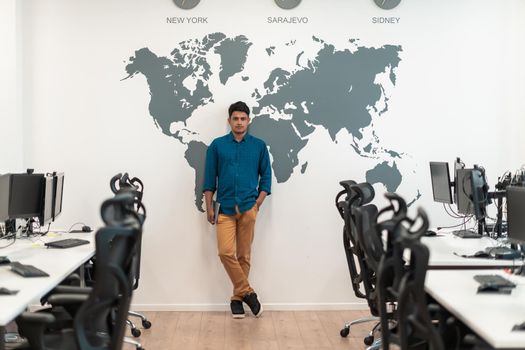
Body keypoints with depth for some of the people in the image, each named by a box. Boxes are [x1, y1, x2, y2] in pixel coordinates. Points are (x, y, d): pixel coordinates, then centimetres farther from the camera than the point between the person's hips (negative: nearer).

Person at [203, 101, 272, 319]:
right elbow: (209, 179, 6)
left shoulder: (259, 146, 5)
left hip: (248, 208, 0)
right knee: (226, 252, -12)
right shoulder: (217, 145, 4)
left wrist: (257, 203, -3)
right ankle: (248, 293, -1)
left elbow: (266, 177, 8)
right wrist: (209, 207, 0)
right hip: (225, 209, 0)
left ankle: (238, 297, 15)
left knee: (244, 255, 4)